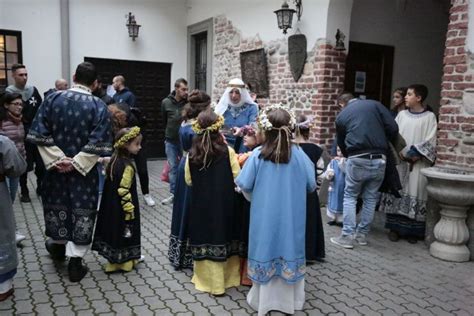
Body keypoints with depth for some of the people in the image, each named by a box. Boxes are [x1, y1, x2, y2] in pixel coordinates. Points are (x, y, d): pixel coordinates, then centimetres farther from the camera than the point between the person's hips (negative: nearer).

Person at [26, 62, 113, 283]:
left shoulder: (52, 99, -2)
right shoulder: (98, 106, -9)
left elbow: (39, 134, -7)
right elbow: (99, 142, -17)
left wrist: (57, 158, -8)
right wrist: (77, 162, -13)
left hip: (56, 167, 3)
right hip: (84, 171, -2)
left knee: (57, 205, 22)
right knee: (82, 211, 7)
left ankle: (58, 245, 44)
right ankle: (75, 262, 11)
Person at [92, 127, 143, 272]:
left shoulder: (114, 159, 3)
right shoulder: (127, 166, -23)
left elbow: (109, 182, 11)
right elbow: (124, 191, -25)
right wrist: (129, 211, -20)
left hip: (111, 206, 9)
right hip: (121, 209, -8)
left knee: (114, 231, 17)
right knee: (124, 232, 7)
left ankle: (114, 260, 31)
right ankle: (124, 261, 21)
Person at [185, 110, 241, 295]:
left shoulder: (192, 154, -6)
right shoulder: (227, 152, -12)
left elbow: (189, 180, 3)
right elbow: (237, 178, -9)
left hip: (200, 206, 1)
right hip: (224, 205, -1)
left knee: (205, 238, 12)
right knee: (222, 238, 13)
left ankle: (206, 279, 22)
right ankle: (226, 278, 26)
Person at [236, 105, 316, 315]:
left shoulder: (258, 154, -13)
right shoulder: (298, 154, -10)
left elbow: (244, 186, -9)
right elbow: (311, 185, -1)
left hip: (264, 216, -1)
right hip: (291, 217, 1)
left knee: (266, 252, 12)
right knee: (288, 252, 14)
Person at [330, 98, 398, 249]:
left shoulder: (341, 115, 13)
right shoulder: (375, 104, 11)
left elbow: (341, 143, 20)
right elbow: (393, 129, 2)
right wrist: (382, 145, 18)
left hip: (357, 160, -1)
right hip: (379, 160, 2)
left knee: (350, 197, 12)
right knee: (370, 198, 15)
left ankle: (347, 236, 8)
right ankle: (362, 234, 22)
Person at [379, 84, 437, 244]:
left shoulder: (429, 117, 1)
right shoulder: (401, 114, 10)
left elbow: (430, 141, -4)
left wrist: (416, 155, -14)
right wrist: (400, 153, -9)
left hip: (418, 163, -3)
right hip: (399, 161, 3)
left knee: (415, 194, -2)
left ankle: (413, 230, 7)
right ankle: (395, 228, 9)